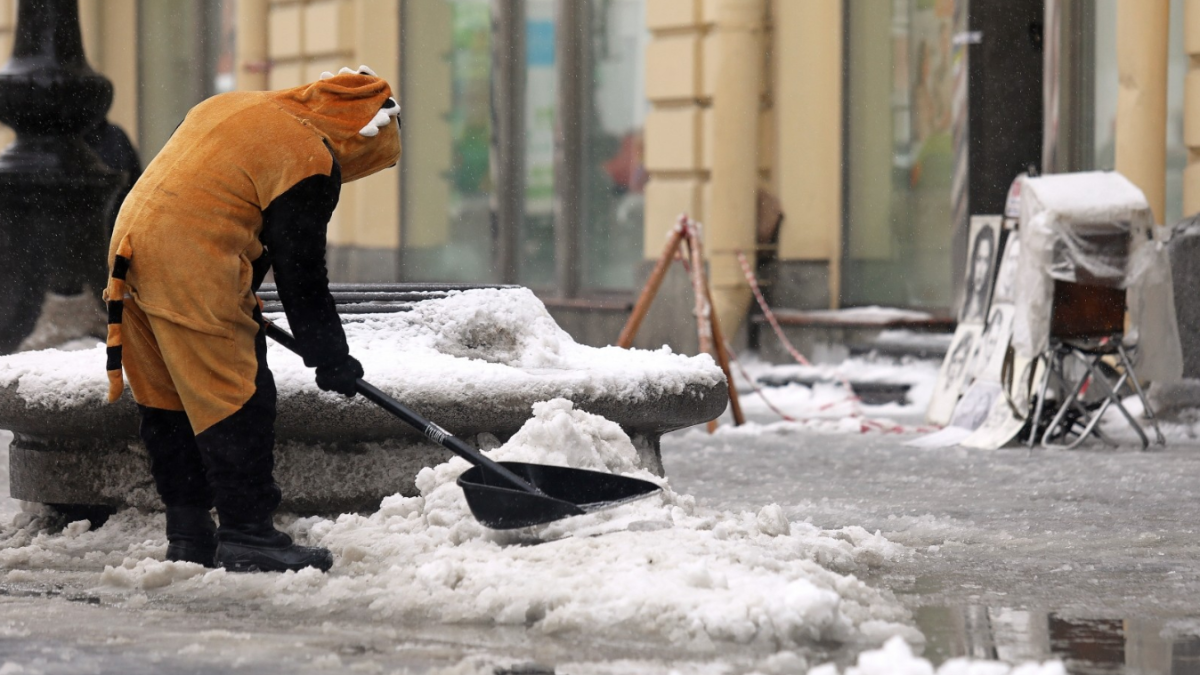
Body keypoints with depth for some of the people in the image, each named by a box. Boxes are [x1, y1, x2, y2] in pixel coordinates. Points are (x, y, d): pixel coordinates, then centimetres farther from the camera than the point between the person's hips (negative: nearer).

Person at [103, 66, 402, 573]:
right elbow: (300, 274, -7)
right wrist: (330, 358, 3)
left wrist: (242, 298, 30)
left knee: (167, 402, 14)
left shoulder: (233, 106, 18)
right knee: (237, 401, -3)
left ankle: (188, 532, 22)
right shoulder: (310, 159, -8)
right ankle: (247, 536, -3)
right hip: (194, 274, -9)